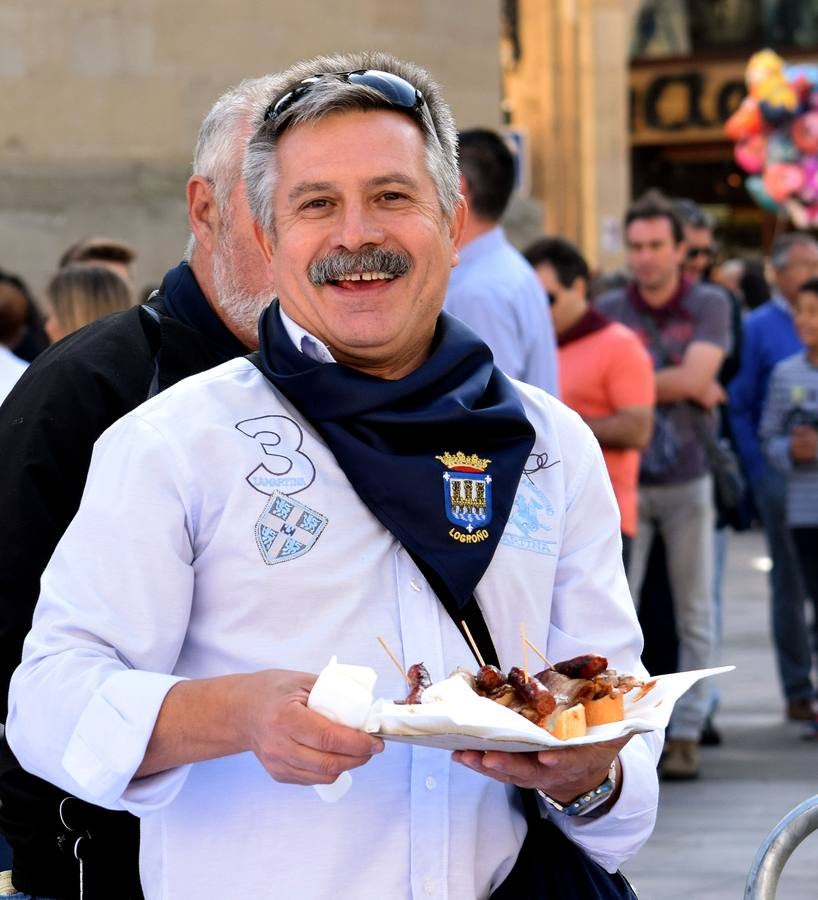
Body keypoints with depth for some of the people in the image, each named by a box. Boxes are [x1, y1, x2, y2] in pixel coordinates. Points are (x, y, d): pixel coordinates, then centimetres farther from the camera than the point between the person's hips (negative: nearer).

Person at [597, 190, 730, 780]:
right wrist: (682, 387, -11)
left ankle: (685, 734, 9)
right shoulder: (608, 310, 4)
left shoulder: (709, 305, 1)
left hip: (688, 478, 0)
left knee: (694, 614, 3)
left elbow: (697, 375, -12)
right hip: (625, 480, 0)